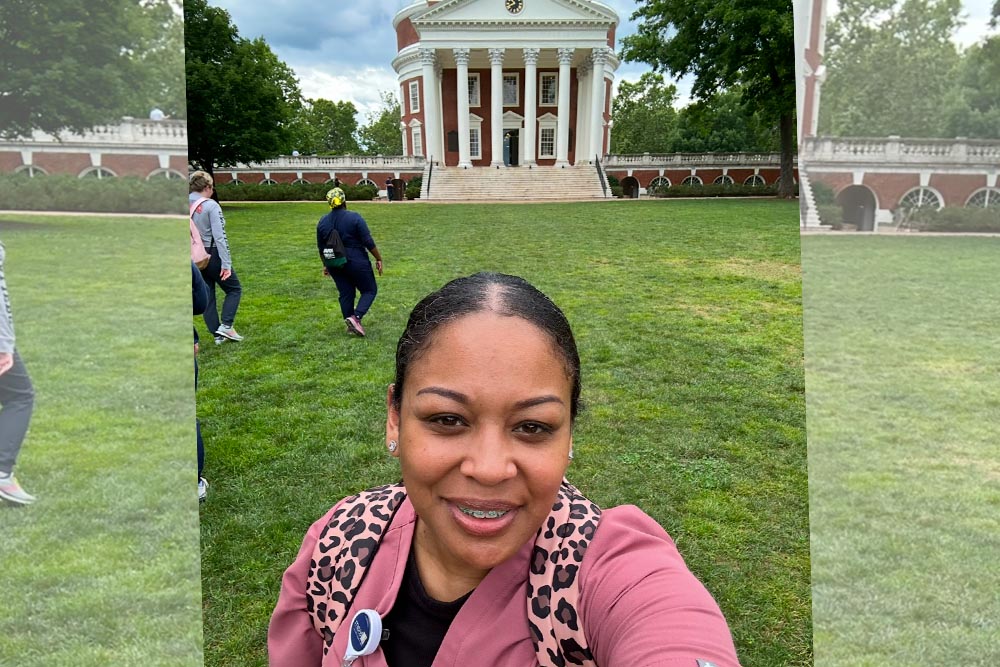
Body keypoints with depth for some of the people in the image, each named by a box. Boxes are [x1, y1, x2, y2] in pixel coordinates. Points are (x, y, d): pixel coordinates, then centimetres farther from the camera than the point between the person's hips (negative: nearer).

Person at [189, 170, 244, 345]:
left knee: (207, 296, 14)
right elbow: (219, 236, -18)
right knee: (234, 289, 11)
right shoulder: (211, 205, -13)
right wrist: (226, 263, -18)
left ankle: (217, 334, 18)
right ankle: (226, 326, -2)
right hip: (212, 255, -6)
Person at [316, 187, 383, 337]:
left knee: (345, 294, 14)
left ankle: (351, 326, 17)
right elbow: (368, 242, -13)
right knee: (370, 290, 8)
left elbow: (321, 248, 10)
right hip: (357, 262, -5)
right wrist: (378, 259, -3)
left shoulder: (322, 221, 3)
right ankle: (356, 317, -12)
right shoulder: (354, 218, -13)